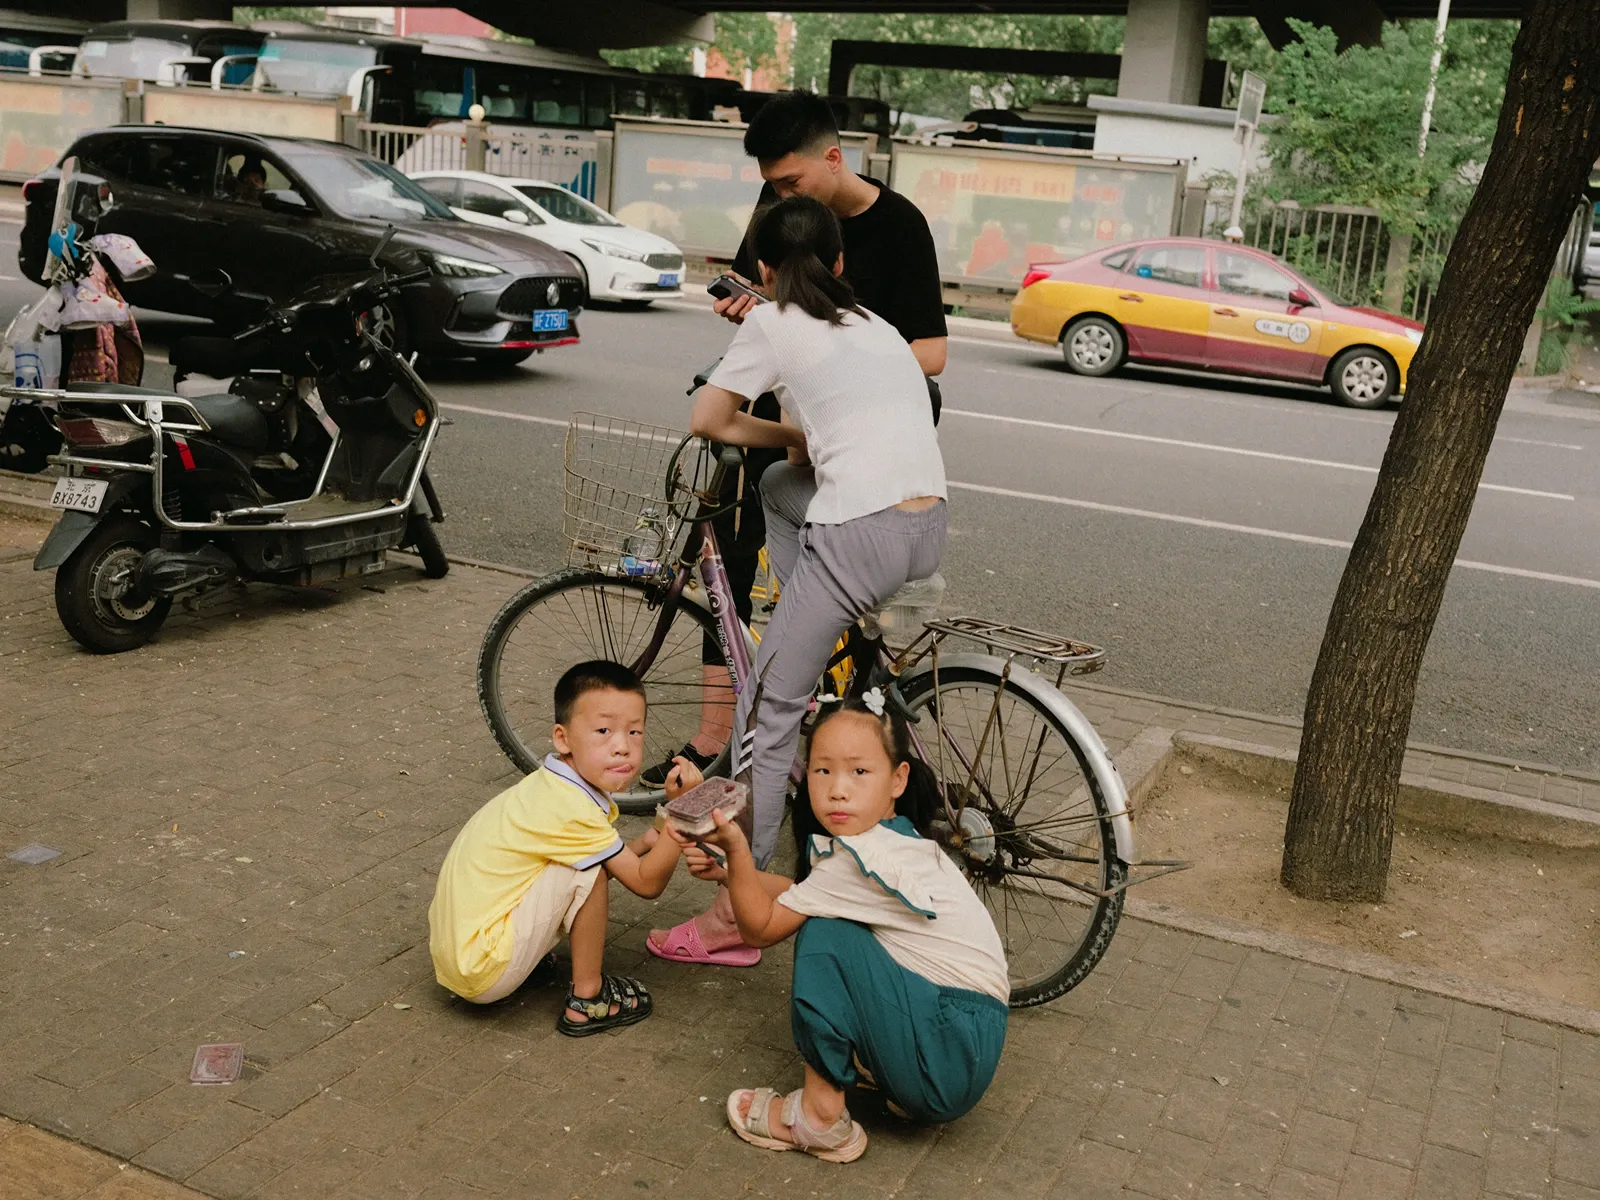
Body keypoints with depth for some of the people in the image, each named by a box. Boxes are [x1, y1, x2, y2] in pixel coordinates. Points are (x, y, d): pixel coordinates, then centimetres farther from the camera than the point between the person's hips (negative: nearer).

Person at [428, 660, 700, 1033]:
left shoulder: (555, 784, 5)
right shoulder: (572, 808, -22)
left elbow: (616, 859, 13)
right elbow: (646, 882, -16)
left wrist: (644, 843, -4)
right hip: (484, 973, -9)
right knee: (586, 872, -17)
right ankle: (587, 1001, -3)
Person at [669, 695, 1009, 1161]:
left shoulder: (863, 860, -20)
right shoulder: (890, 838, 8)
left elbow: (761, 927, -10)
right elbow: (801, 892, 20)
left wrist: (736, 847, -16)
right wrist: (728, 870, 8)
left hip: (947, 1063, -10)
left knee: (825, 935, -16)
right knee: (824, 915, 18)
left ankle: (821, 1116, -6)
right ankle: (877, 1068, 15)